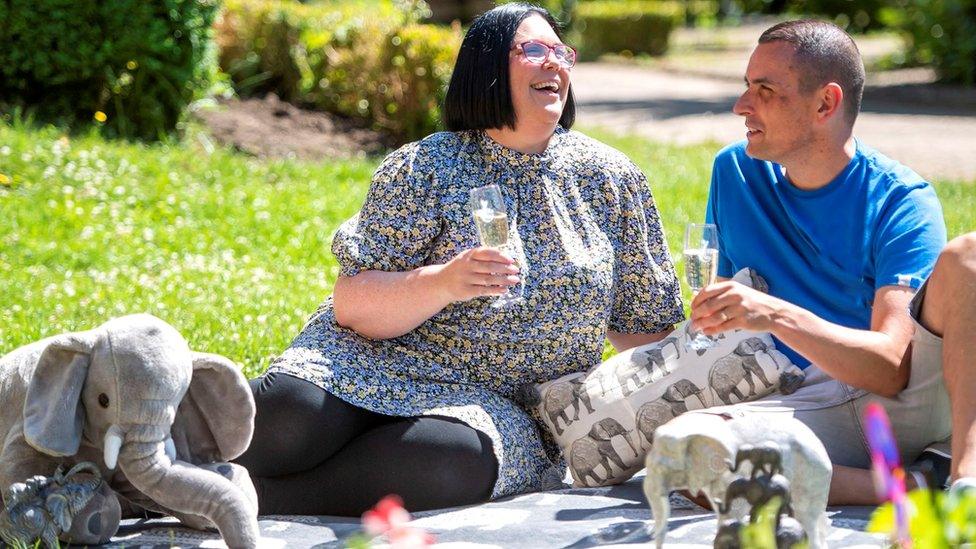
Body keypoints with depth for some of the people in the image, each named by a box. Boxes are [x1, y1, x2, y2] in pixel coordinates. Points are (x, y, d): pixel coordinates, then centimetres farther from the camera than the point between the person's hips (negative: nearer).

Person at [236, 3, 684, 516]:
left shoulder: (611, 178, 7)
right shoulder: (426, 168, -2)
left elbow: (647, 325, 14)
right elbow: (351, 304, -10)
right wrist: (443, 283, -26)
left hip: (506, 408, 2)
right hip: (378, 360, -2)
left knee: (458, 459, -37)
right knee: (290, 416, -36)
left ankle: (257, 495, -23)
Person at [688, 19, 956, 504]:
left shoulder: (901, 200, -4)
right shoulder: (735, 172, 12)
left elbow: (893, 367, -17)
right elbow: (724, 321, 22)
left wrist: (777, 316, -30)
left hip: (908, 405, -3)